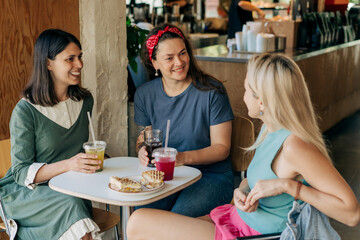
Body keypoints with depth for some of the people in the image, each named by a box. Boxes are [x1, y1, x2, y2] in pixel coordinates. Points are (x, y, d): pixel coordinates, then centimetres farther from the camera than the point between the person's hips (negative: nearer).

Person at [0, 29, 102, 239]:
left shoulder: (85, 101, 6)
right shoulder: (26, 111, -12)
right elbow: (21, 172, -13)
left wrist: (90, 160, 1)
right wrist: (68, 165, -26)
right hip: (25, 191, -4)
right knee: (70, 206, -33)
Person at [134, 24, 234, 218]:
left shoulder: (211, 91, -8)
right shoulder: (144, 94, 4)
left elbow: (222, 148, -7)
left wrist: (183, 158, -24)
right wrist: (143, 151, -11)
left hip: (211, 175, -3)